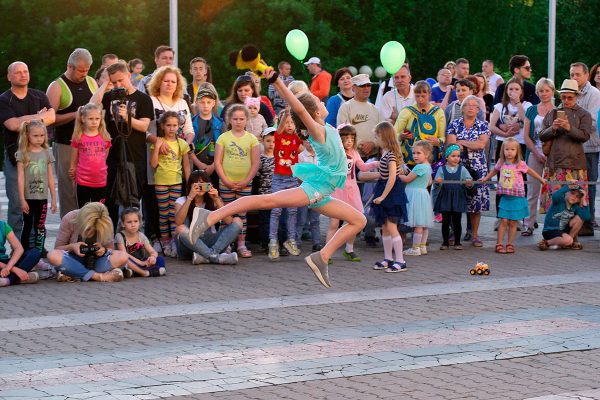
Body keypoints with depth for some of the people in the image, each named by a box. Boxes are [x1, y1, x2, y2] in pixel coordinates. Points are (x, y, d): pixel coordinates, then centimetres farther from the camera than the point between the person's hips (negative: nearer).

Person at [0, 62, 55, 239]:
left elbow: (51, 117, -5)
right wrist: (39, 116, -7)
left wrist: (25, 121, -14)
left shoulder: (39, 96, 12)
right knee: (17, 202, -5)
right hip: (15, 156, -3)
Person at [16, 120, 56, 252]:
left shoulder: (47, 153, 6)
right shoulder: (22, 154, -4)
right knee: (27, 227, 5)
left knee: (40, 228, 5)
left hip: (42, 197, 2)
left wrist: (54, 198, 8)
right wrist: (22, 199, -10)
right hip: (28, 198, -2)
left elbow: (50, 177, 9)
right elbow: (20, 178, -6)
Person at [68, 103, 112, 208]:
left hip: (101, 183, 2)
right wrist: (73, 172, 9)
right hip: (83, 183, -2)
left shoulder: (105, 137, 3)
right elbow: (74, 161, 5)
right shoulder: (78, 138, -3)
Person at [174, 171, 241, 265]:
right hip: (190, 243, -3)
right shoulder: (182, 201, -2)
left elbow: (228, 221, -13)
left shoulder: (213, 201, 5)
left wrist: (217, 199, -22)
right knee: (181, 229, -34)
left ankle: (206, 256, -31)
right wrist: (190, 197, -29)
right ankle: (216, 257, -36)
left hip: (210, 242, 3)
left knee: (237, 221, -14)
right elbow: (178, 222, -25)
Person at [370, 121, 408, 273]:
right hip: (384, 190, 10)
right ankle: (388, 259, 22)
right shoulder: (385, 153, 10)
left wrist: (383, 196, -21)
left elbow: (392, 177, -24)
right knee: (384, 228, 14)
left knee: (391, 227, -11)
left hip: (391, 192, -10)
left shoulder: (390, 155, -19)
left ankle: (400, 261, -9)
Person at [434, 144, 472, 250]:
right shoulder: (442, 169, 3)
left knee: (457, 221, 4)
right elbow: (437, 180, -4)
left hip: (458, 198, 0)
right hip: (445, 198, 0)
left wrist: (469, 182, -25)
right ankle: (445, 242, 11)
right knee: (445, 221, 3)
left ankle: (457, 242, 13)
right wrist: (438, 181, -27)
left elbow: (468, 180, -1)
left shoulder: (462, 169, 5)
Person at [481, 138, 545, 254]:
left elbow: (530, 171, 8)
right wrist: (485, 178, 27)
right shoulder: (501, 163, 3)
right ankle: (499, 244, 3)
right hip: (505, 197, 2)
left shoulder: (520, 164, -7)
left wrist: (542, 180, 17)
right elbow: (495, 170, 24)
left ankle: (510, 244, 11)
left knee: (513, 222, 3)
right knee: (504, 221, -2)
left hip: (517, 197, -2)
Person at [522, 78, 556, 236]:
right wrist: (537, 154, -5)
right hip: (534, 153, 1)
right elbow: (526, 136, 7)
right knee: (532, 190, 0)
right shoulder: (532, 110, 10)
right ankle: (530, 224, 5)